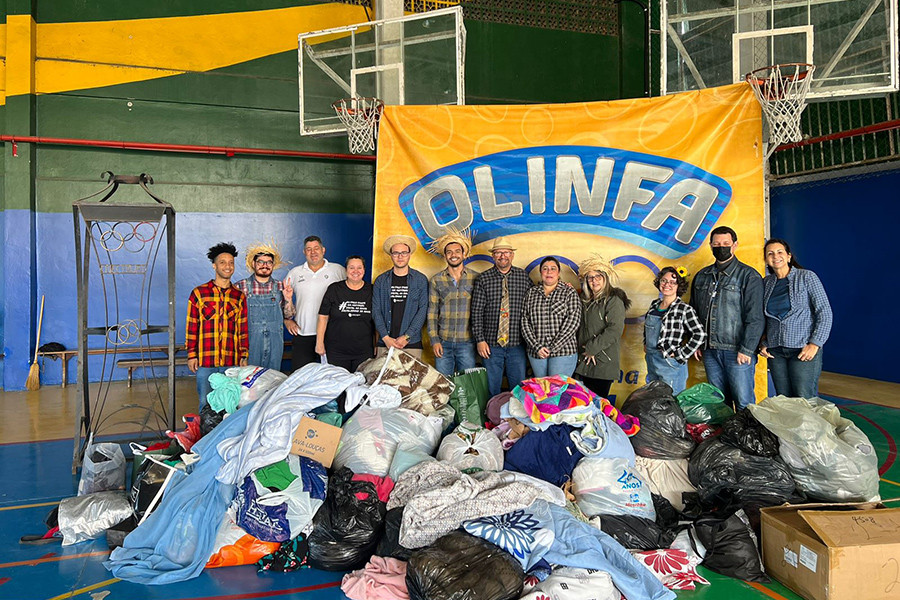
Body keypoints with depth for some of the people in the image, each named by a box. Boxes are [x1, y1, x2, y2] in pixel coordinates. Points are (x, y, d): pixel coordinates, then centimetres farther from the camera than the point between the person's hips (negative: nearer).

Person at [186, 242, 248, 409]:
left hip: (232, 362, 2)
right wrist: (191, 355, -1)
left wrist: (244, 356, 7)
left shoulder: (239, 296, 10)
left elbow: (243, 330, 11)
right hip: (205, 361, -2)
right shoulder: (199, 293, 3)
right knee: (206, 403, 3)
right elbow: (191, 327, 3)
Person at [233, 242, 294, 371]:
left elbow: (288, 316, 8)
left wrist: (288, 299, -8)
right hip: (249, 345, -2)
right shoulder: (240, 287, -1)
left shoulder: (280, 287, 5)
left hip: (274, 346, 2)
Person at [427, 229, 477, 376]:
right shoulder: (436, 281, 6)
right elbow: (432, 312, 6)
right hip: (443, 342, 1)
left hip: (467, 342, 0)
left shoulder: (475, 278, 3)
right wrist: (434, 340, -2)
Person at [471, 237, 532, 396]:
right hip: (491, 344, -1)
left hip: (517, 343, 1)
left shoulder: (524, 277, 5)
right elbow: (477, 312, -2)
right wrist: (480, 340, -7)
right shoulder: (483, 279, 0)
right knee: (492, 388, 6)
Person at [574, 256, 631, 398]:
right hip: (585, 361, 7)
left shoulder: (614, 300, -9)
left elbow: (615, 330, -18)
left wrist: (592, 348, -14)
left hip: (604, 364, -7)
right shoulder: (585, 300, 14)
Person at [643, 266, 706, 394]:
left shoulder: (684, 309, -13)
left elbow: (700, 335, -19)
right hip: (651, 361, 7)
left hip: (670, 364, -7)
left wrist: (680, 355, -16)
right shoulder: (654, 304, 8)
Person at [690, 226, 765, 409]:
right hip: (710, 351, 5)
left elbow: (756, 317, -9)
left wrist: (746, 349, -14)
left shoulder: (749, 275, -3)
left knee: (744, 402, -2)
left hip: (738, 351, -5)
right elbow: (694, 312, 20)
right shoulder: (702, 276, 14)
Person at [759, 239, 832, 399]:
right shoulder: (766, 282, 11)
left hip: (804, 349, -4)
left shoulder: (807, 277, -1)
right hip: (775, 351, 4)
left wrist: (815, 344, -11)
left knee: (805, 400, -7)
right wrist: (763, 343, 6)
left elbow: (825, 312, -4)